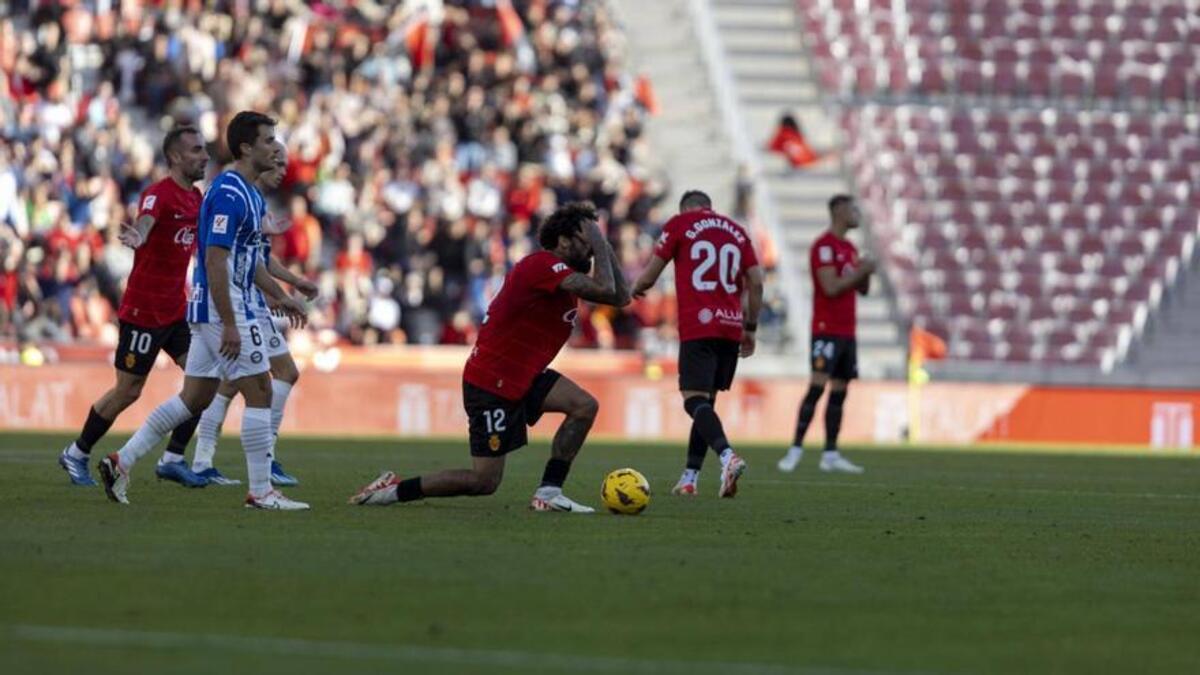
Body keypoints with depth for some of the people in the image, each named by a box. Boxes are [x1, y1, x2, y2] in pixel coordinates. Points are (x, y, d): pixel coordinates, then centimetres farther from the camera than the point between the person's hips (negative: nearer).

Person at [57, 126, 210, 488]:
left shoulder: (195, 197, 9)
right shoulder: (158, 194, -18)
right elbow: (143, 224, -39)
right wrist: (135, 237, -64)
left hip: (176, 309, 8)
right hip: (143, 311, -8)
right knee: (128, 391, 0)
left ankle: (173, 459, 5)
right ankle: (76, 455, 18)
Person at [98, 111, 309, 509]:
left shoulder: (249, 194, 15)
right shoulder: (228, 194, -17)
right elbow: (215, 261, -22)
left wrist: (279, 297, 26)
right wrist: (230, 324, -24)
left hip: (218, 311, 10)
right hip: (223, 310, -10)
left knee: (194, 399, 11)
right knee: (259, 392, -6)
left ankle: (122, 462, 12)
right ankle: (261, 492, -2)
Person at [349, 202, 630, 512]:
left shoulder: (556, 270, 10)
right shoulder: (543, 266, -20)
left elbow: (620, 297, 9)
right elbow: (604, 291, -30)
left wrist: (604, 247, 3)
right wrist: (599, 243, -17)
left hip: (521, 378, 10)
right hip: (491, 382, -10)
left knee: (585, 406, -8)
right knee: (485, 481, -5)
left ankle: (548, 493, -4)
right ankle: (394, 489, 7)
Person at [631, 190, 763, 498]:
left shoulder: (679, 225, 4)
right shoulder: (736, 231, 16)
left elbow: (649, 276, 5)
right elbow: (756, 282, 11)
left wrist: (636, 289, 28)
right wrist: (751, 328, 18)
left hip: (697, 328, -5)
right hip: (731, 328, 5)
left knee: (695, 400, -12)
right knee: (706, 400, 15)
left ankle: (727, 455, -38)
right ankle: (689, 478, 14)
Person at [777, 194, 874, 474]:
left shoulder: (849, 249, 17)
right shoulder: (824, 246, -12)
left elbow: (862, 289, 21)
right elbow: (831, 287, -20)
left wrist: (865, 273, 1)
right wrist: (861, 271, -12)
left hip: (846, 332, 9)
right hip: (827, 330, -9)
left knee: (839, 392, 7)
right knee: (818, 387, -14)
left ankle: (831, 454, 9)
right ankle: (795, 449, -13)